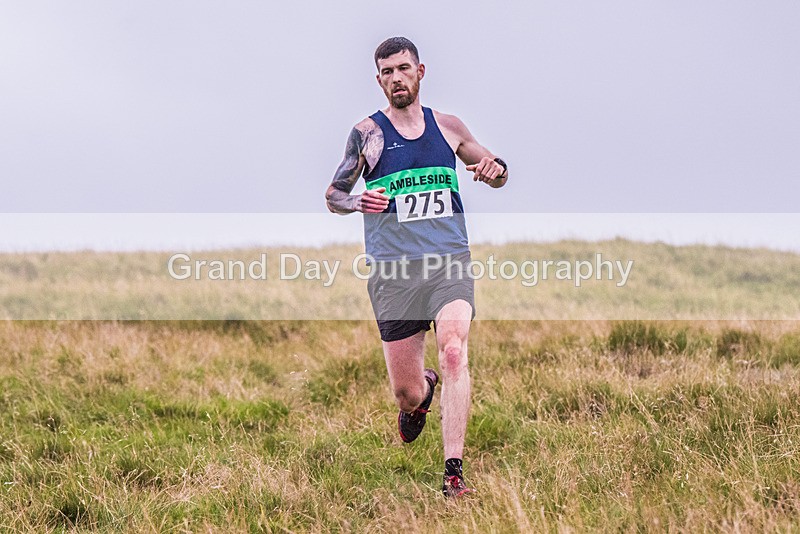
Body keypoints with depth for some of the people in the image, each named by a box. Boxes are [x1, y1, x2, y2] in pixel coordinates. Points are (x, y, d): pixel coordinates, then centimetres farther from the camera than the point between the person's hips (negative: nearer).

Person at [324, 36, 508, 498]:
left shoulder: (448, 127, 10)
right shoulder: (367, 134, 4)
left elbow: (498, 177, 22)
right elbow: (333, 197, 8)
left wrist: (496, 168, -3)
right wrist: (359, 202, -15)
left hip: (450, 261, 0)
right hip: (394, 270, 0)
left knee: (453, 351, -26)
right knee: (405, 390, 3)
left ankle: (454, 471, -27)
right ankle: (421, 395, 44)